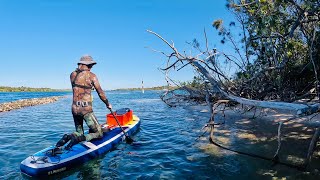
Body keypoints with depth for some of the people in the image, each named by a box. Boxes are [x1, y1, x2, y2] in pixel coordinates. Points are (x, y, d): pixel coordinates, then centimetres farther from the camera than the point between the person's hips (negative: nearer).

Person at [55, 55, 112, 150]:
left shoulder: (72, 75, 6)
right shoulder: (91, 75, -8)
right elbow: (100, 93, -4)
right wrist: (108, 104, 10)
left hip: (74, 108, 6)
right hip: (86, 109, -6)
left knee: (79, 133, 24)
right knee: (99, 133, 5)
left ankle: (68, 137, -6)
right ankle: (78, 138, -18)